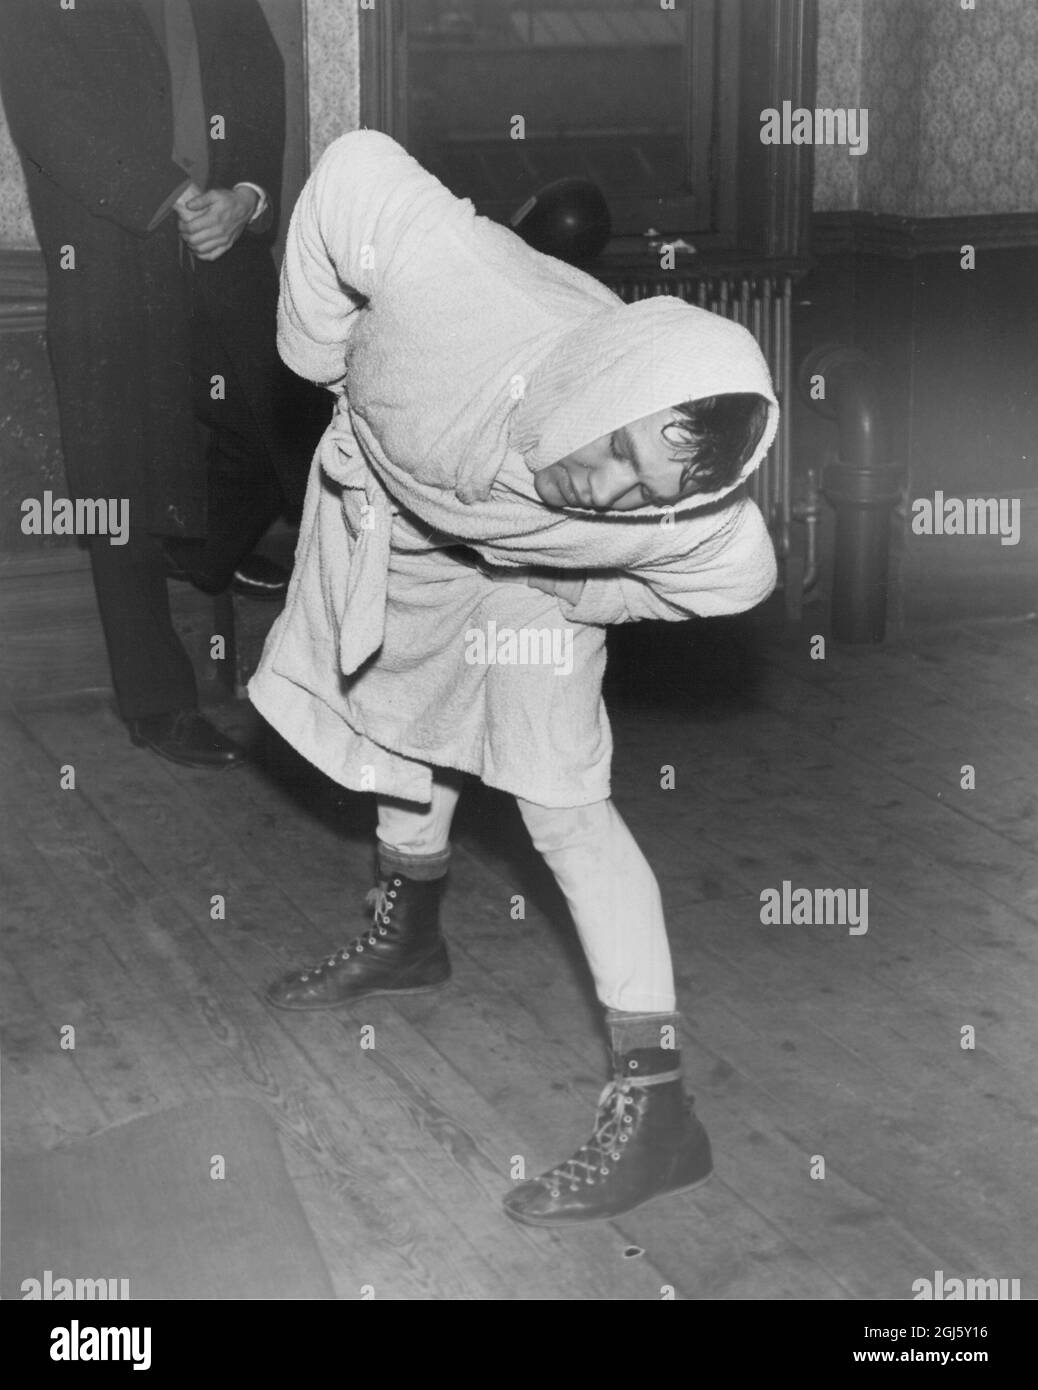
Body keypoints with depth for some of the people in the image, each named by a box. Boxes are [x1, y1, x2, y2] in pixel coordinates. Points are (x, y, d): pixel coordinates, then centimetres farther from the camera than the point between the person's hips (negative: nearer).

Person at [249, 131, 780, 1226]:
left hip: (529, 572, -3)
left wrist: (580, 595, -11)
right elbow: (357, 165, -28)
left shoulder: (709, 537, -41)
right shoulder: (445, 283, -47)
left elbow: (737, 578, -17)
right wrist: (321, 353, -15)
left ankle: (654, 1108, -8)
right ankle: (403, 940, 49)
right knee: (413, 724, 22)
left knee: (561, 804, -13)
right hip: (396, 501, 3)